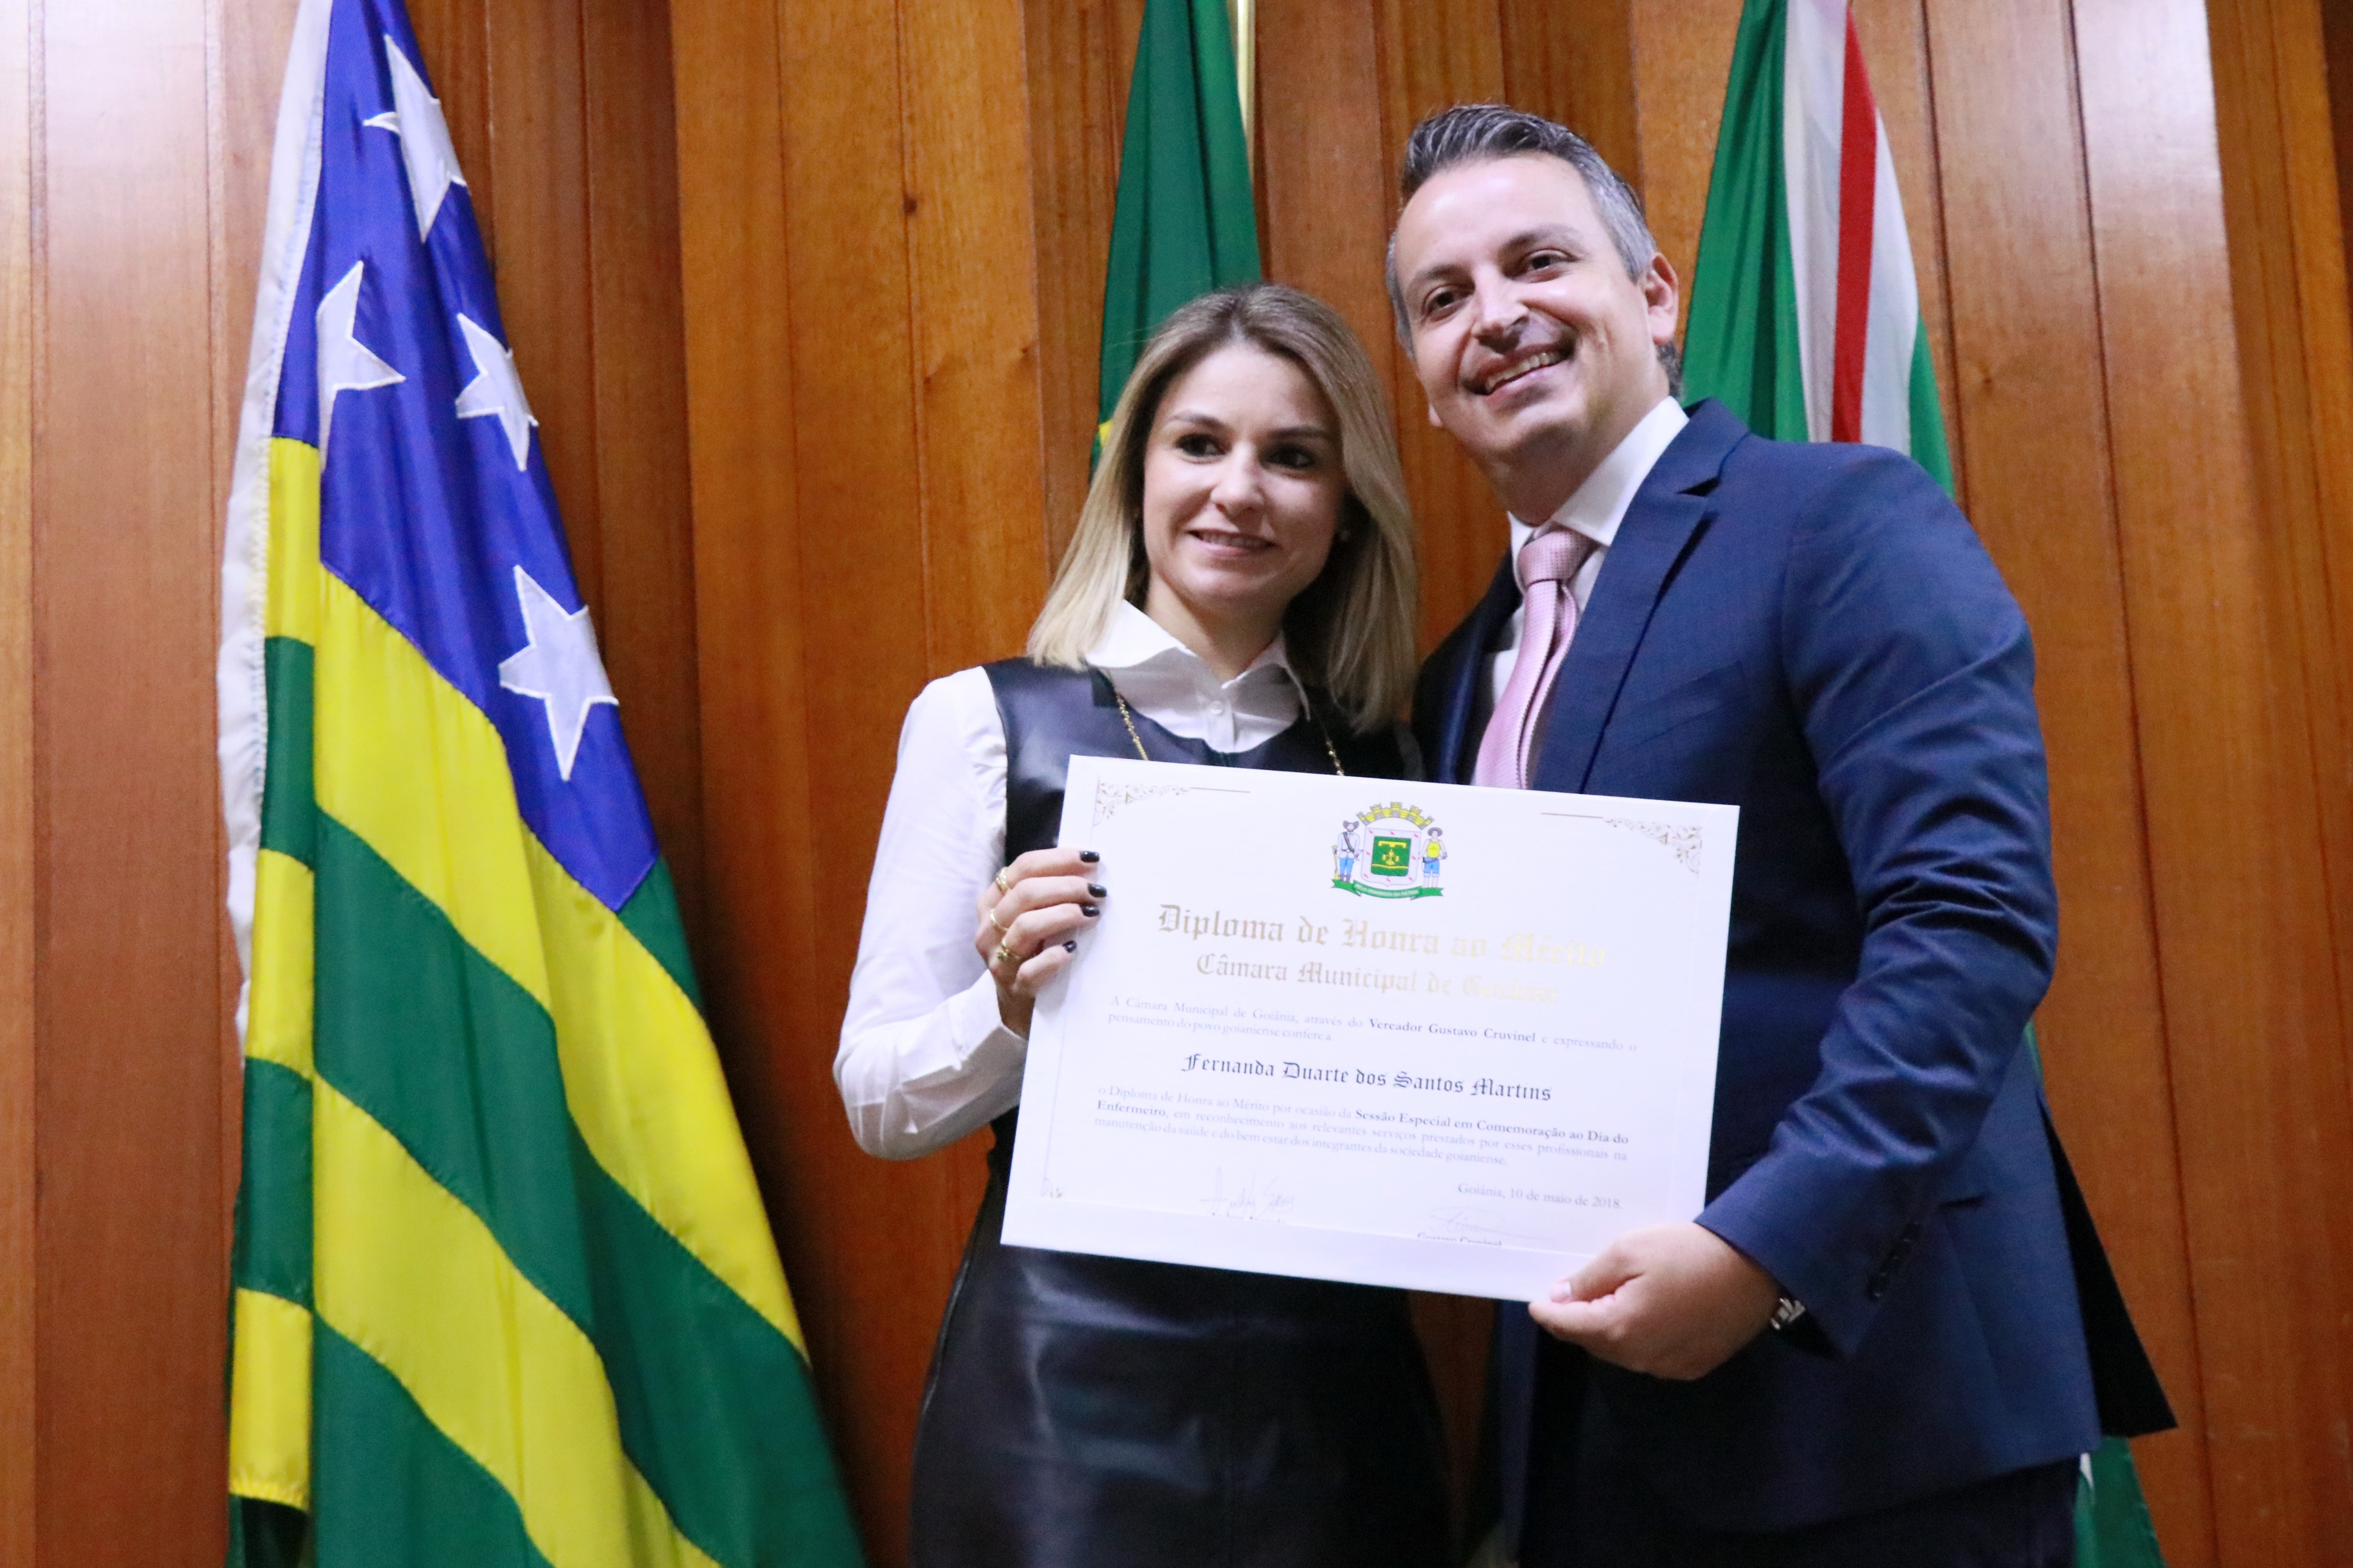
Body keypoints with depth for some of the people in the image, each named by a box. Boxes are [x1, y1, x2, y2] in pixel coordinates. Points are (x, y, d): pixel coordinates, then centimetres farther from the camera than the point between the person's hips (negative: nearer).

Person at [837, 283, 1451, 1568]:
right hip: (1076, 1374, -3)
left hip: (1332, 1376, 4)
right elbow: (880, 1100, -4)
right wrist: (1011, 1007, -23)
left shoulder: (1380, 759, 5)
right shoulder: (990, 721, -5)